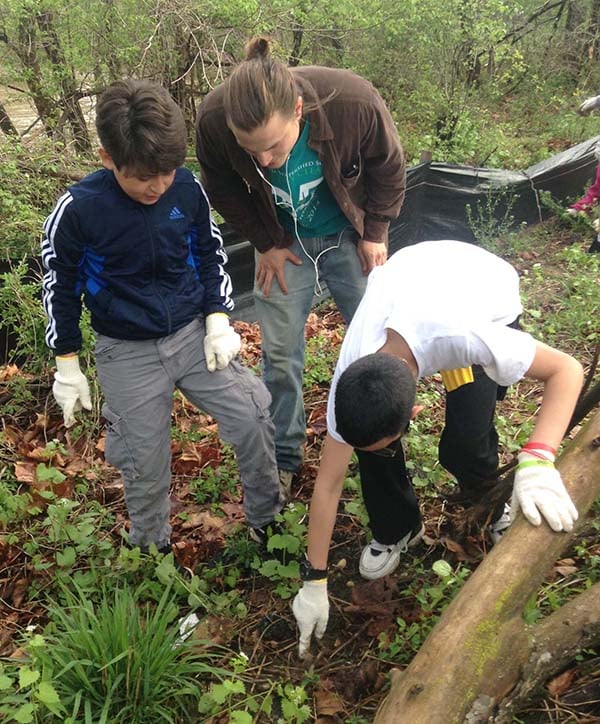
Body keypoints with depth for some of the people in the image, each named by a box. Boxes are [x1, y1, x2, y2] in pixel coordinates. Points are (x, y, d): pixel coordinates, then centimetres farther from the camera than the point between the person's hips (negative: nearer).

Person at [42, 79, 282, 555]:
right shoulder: (78, 210, -17)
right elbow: (60, 287, -4)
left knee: (254, 421, -1)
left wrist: (218, 321, -2)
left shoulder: (187, 189, -11)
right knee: (145, 464, 6)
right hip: (127, 354, -2)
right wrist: (68, 368, 0)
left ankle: (267, 521, 23)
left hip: (194, 332, 2)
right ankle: (152, 549, 34)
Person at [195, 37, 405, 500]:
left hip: (349, 235, 0)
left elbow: (389, 168, -11)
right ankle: (284, 455, 21)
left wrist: (375, 233, -7)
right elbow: (223, 189, -7)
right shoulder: (213, 120, -30)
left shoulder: (354, 102, -34)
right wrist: (265, 243, -8)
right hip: (282, 240, 1)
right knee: (280, 350, 1)